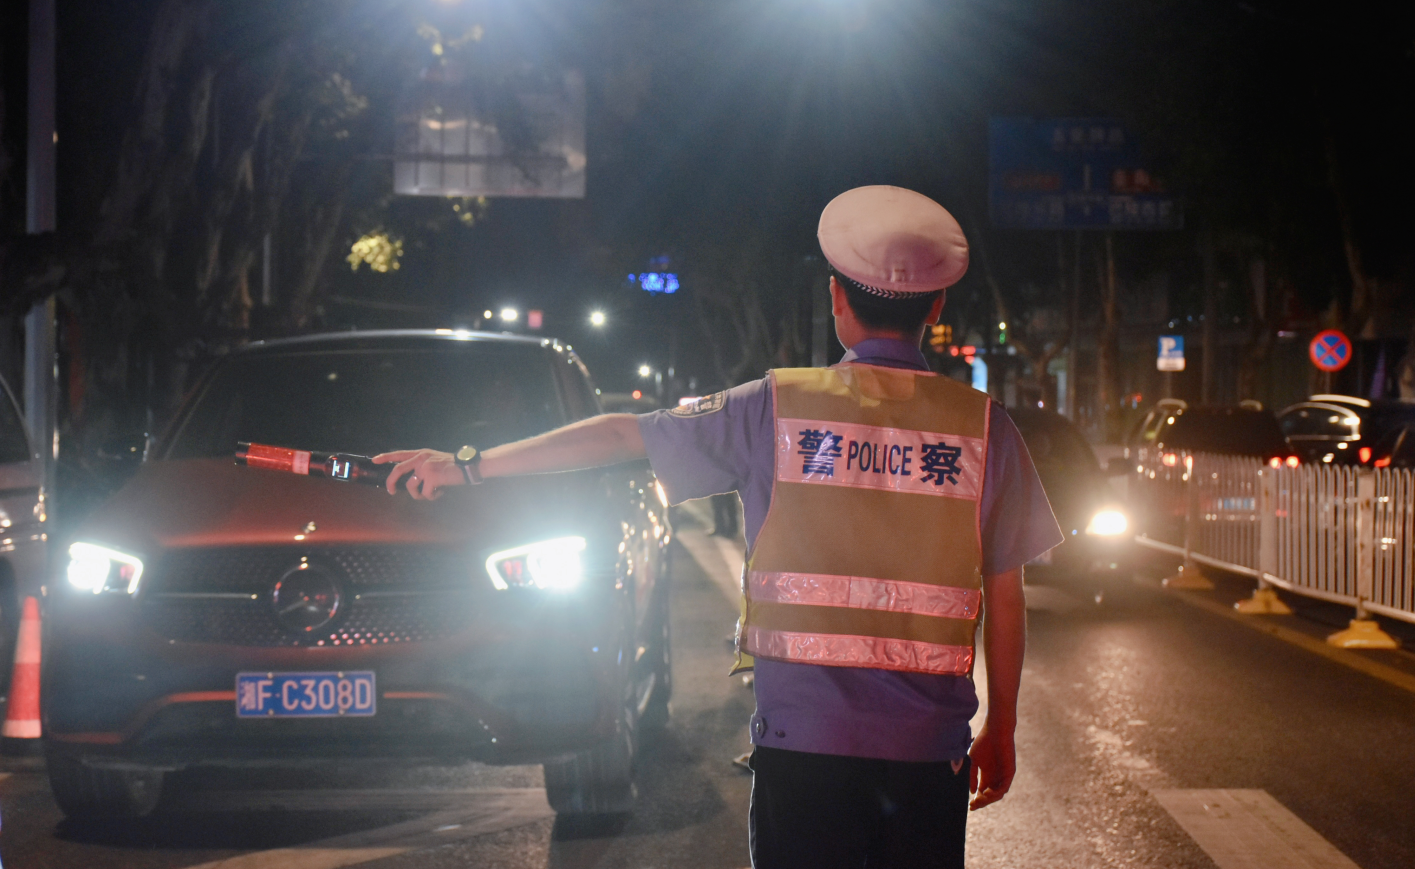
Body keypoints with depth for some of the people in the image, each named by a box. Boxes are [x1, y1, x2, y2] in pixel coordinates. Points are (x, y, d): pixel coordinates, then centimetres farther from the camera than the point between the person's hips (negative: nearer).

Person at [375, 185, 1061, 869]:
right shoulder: (982, 425, 1)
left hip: (800, 733, 0)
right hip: (930, 740, 0)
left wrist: (468, 467, 13)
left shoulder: (777, 408, 0)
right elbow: (1006, 597, 4)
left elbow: (622, 434, 6)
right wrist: (1000, 727, 15)